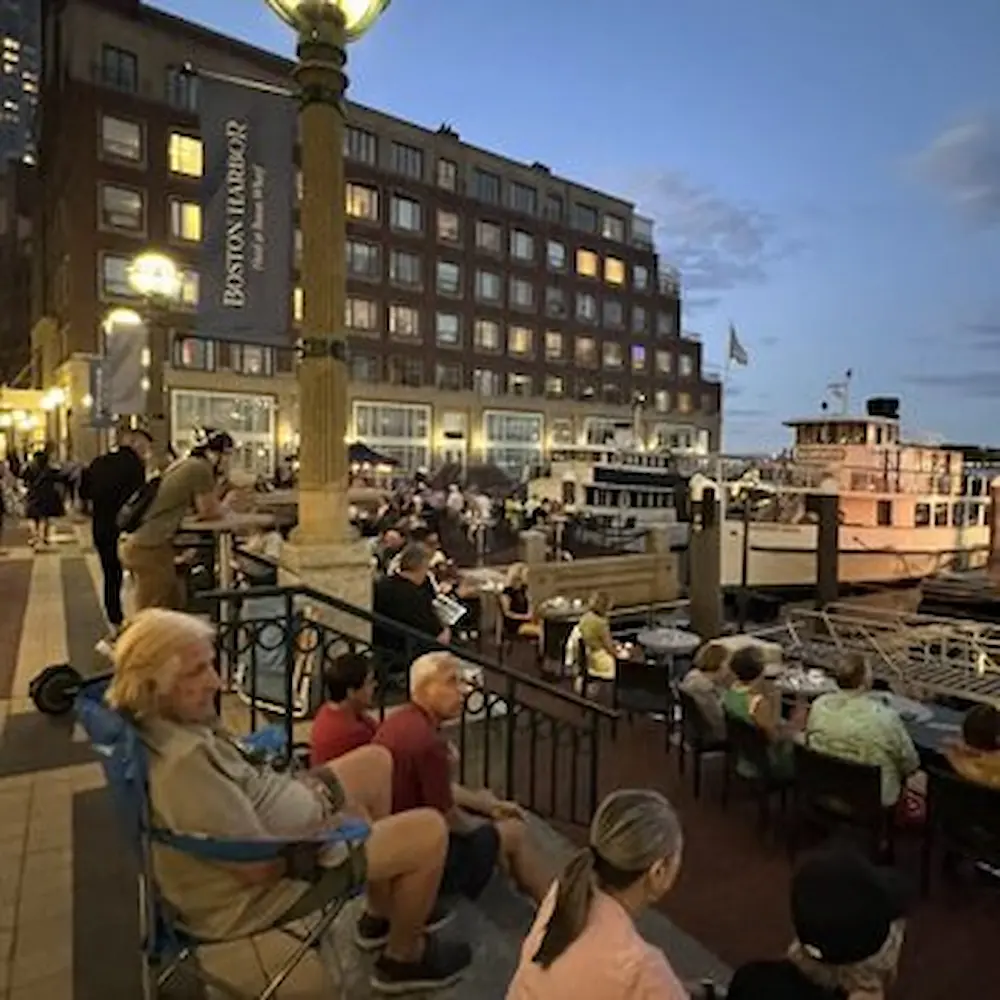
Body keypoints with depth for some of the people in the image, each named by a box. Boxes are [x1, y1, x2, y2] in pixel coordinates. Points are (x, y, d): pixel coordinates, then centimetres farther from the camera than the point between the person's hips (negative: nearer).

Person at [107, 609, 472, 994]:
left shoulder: (163, 716, -9)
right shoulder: (181, 762, -38)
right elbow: (260, 866, -30)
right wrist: (315, 810, -12)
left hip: (259, 827, 9)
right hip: (262, 884, -9)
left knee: (376, 763, 17)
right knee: (430, 832, -6)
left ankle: (381, 912, 32)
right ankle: (404, 957, 24)